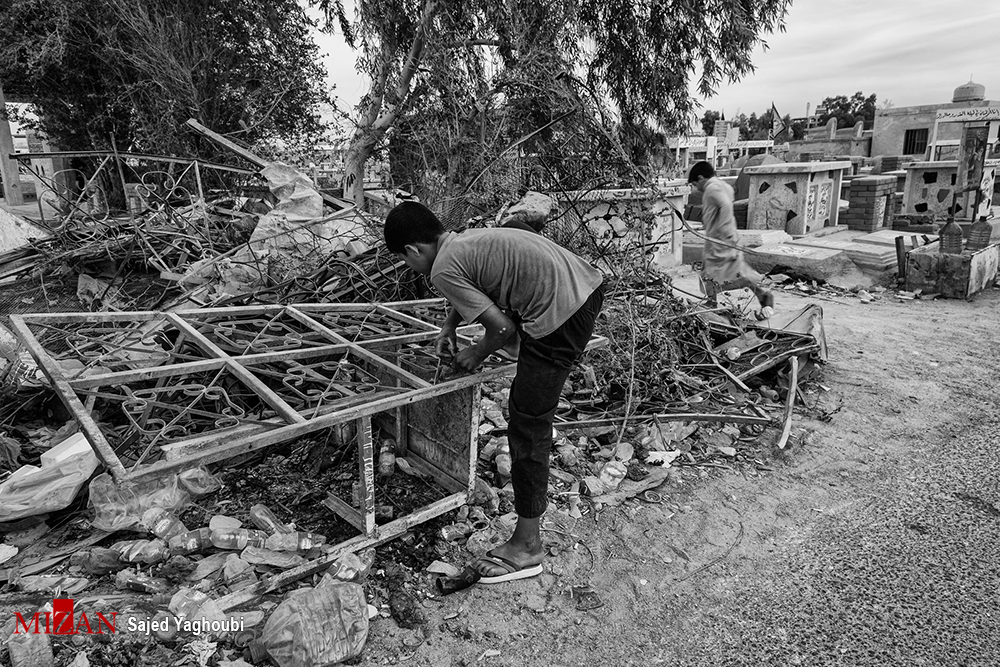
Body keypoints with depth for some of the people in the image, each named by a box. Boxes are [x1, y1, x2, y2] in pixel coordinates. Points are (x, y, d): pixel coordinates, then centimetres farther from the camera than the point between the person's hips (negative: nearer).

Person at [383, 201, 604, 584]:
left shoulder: (443, 269, -8)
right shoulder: (466, 240, 19)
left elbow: (501, 327, -10)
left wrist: (477, 354, 8)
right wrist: (448, 328, 32)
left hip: (562, 314, -10)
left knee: (527, 427, -1)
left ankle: (526, 547, 9)